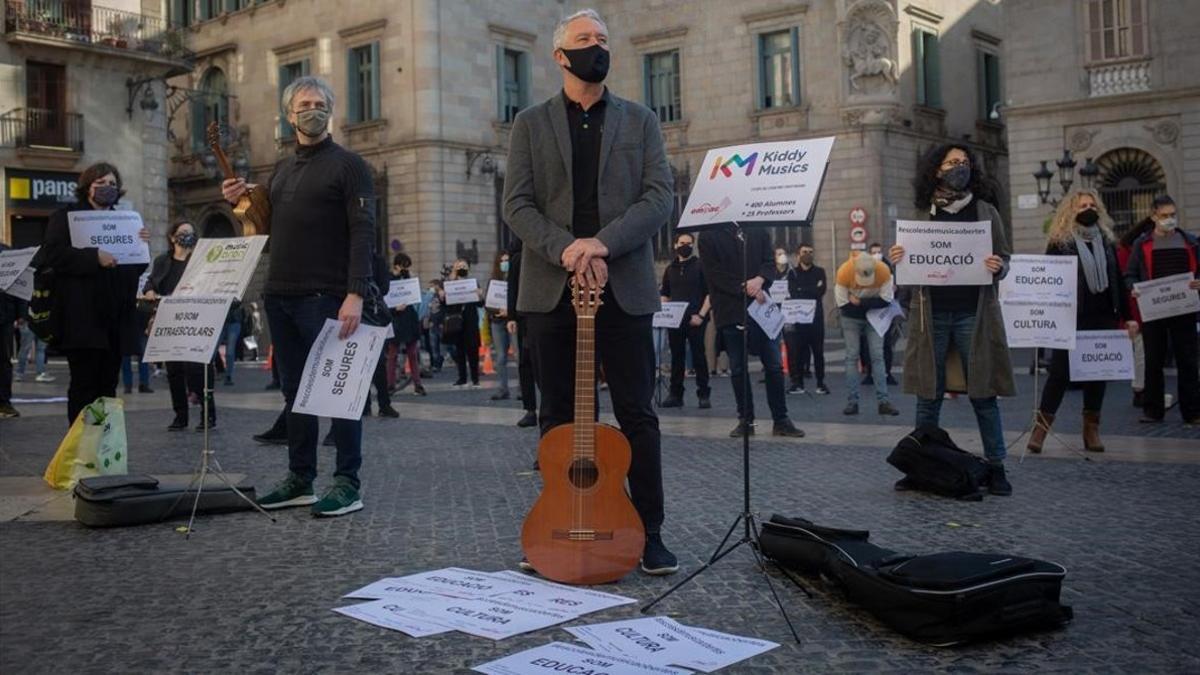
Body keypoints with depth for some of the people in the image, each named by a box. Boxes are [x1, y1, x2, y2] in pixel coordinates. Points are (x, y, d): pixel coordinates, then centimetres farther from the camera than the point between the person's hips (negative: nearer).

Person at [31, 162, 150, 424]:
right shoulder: (66, 216, 5)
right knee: (84, 385, -7)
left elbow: (137, 268, 18)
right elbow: (53, 254, -11)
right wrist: (94, 257, -21)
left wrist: (142, 244, -1)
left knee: (108, 385, 6)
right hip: (82, 318, -5)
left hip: (116, 319, 5)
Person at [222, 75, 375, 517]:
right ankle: (300, 480, 20)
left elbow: (363, 232, -12)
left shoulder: (347, 165, -3)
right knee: (295, 390, 11)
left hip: (326, 297, -7)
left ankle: (347, 484, 2)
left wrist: (356, 293, -22)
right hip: (280, 296, 7)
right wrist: (241, 202, 6)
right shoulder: (282, 169, 18)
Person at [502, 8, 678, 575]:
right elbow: (517, 204, 1)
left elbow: (660, 197, -1)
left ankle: (650, 534, 8)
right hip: (551, 288, 1)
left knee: (637, 415, 0)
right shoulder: (530, 123, 10)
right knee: (558, 416, 7)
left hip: (624, 287, 0)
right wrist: (565, 249, -17)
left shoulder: (640, 120, 10)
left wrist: (603, 242, -16)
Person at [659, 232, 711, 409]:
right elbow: (665, 295, 19)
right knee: (676, 357, 7)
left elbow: (710, 293, -3)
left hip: (695, 319, -4)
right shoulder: (670, 269, 15)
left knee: (698, 356, -1)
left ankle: (704, 395, 4)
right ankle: (676, 394, 12)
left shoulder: (700, 266, 1)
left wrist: (701, 315, -13)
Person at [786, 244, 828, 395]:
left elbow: (821, 291, -5)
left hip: (816, 316, 0)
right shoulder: (793, 273, 10)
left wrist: (802, 291, -6)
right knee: (796, 350, -3)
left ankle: (820, 383, 6)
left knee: (818, 350, 0)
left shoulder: (819, 272, 11)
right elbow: (793, 293, -6)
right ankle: (798, 383, 4)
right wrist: (813, 290, -7)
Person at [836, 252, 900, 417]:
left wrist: (859, 302, -24)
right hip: (851, 318, -1)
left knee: (877, 356, -4)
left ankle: (883, 401, -4)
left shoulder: (884, 271, -24)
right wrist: (872, 303, -18)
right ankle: (852, 402, 0)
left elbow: (886, 300, -20)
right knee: (852, 357, -3)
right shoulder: (844, 272, -26)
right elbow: (842, 303, -21)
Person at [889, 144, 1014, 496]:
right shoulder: (923, 214, 8)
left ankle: (996, 467, 9)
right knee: (928, 393, 6)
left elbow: (1005, 260, 7)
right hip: (932, 313, 1)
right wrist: (896, 259, -8)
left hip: (973, 314, -1)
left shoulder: (985, 211, 7)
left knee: (982, 393, 0)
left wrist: (997, 268, -15)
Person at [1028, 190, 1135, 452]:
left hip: (1102, 318, 5)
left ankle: (1092, 430, 15)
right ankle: (1041, 427, 2)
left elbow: (1117, 281, 14)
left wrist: (1127, 316, 10)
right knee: (1060, 373, -5)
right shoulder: (1060, 242, -2)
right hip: (1070, 319, -5)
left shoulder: (1106, 241, 12)